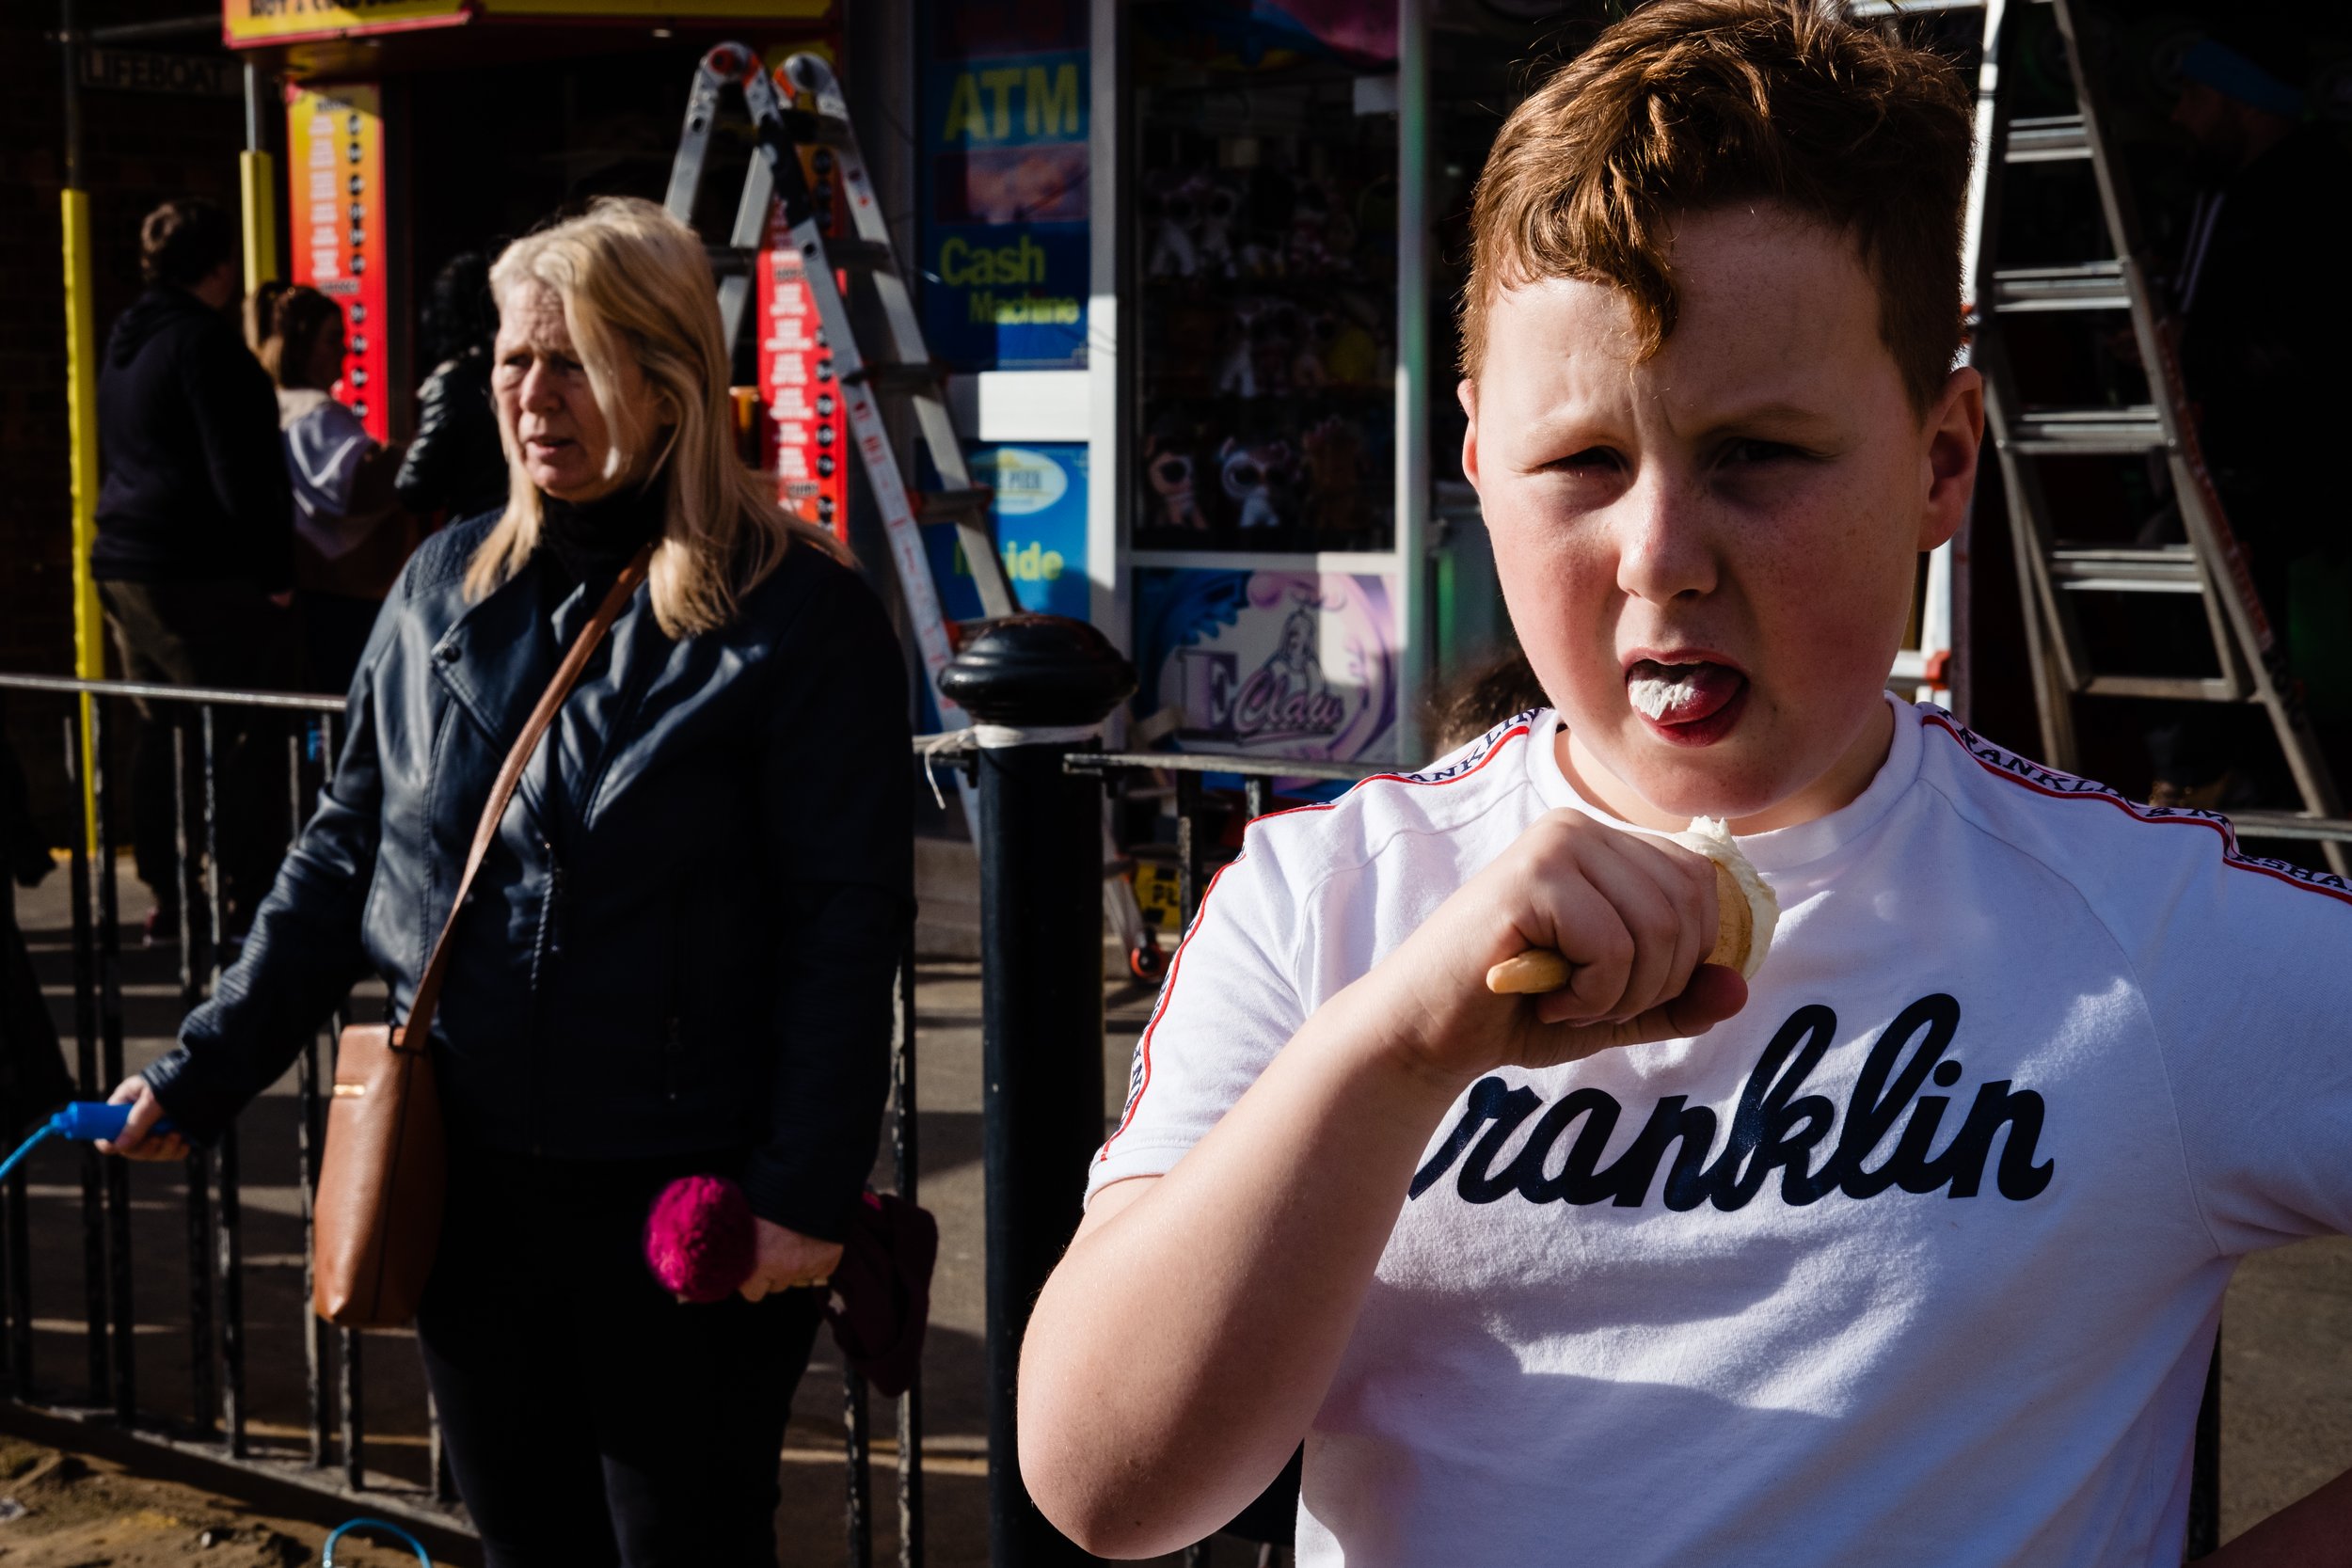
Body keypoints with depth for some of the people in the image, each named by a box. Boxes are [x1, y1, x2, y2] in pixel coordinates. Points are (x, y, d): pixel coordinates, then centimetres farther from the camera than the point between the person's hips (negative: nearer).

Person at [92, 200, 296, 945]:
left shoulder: (125, 343, 17)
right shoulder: (204, 341, -12)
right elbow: (239, 476, -17)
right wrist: (275, 569, -13)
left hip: (124, 567, 10)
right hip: (198, 574, -9)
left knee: (163, 729, 13)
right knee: (241, 738, -6)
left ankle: (167, 897, 17)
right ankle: (247, 897, -8)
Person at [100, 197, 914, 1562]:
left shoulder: (798, 618, -10)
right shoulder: (446, 589, 8)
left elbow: (849, 925, -12)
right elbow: (346, 858, 14)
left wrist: (806, 1191, -17)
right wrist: (204, 1073, 8)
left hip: (683, 1198, -5)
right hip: (473, 1189, 6)